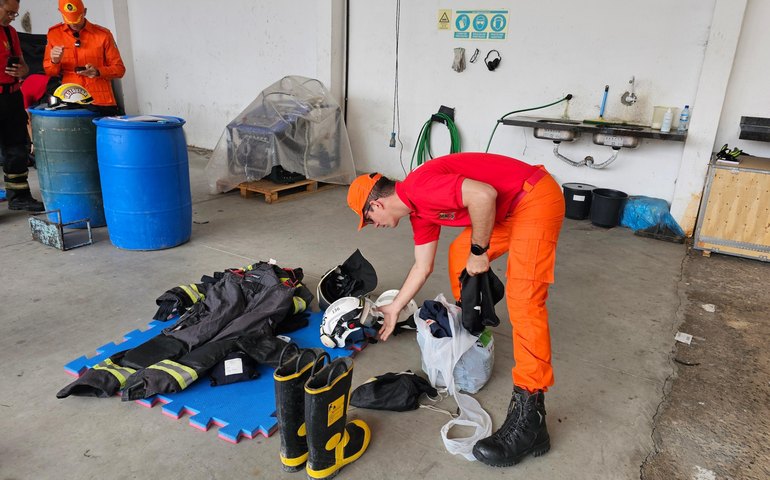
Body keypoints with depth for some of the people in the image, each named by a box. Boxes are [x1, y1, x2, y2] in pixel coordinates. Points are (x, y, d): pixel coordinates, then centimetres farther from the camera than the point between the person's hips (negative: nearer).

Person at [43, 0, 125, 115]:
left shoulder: (103, 34, 2)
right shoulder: (54, 34, 7)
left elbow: (119, 69, 3)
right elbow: (48, 72, 13)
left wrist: (98, 72, -14)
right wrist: (54, 61, -9)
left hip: (102, 102, -1)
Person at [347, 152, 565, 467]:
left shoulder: (419, 186, -18)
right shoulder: (419, 212, 12)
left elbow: (483, 195, -29)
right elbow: (422, 268, 22)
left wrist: (479, 252, -16)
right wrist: (394, 309, 30)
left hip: (536, 197, -10)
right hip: (510, 207, 10)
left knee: (523, 301, -17)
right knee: (459, 255, 20)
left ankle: (529, 419, -15)